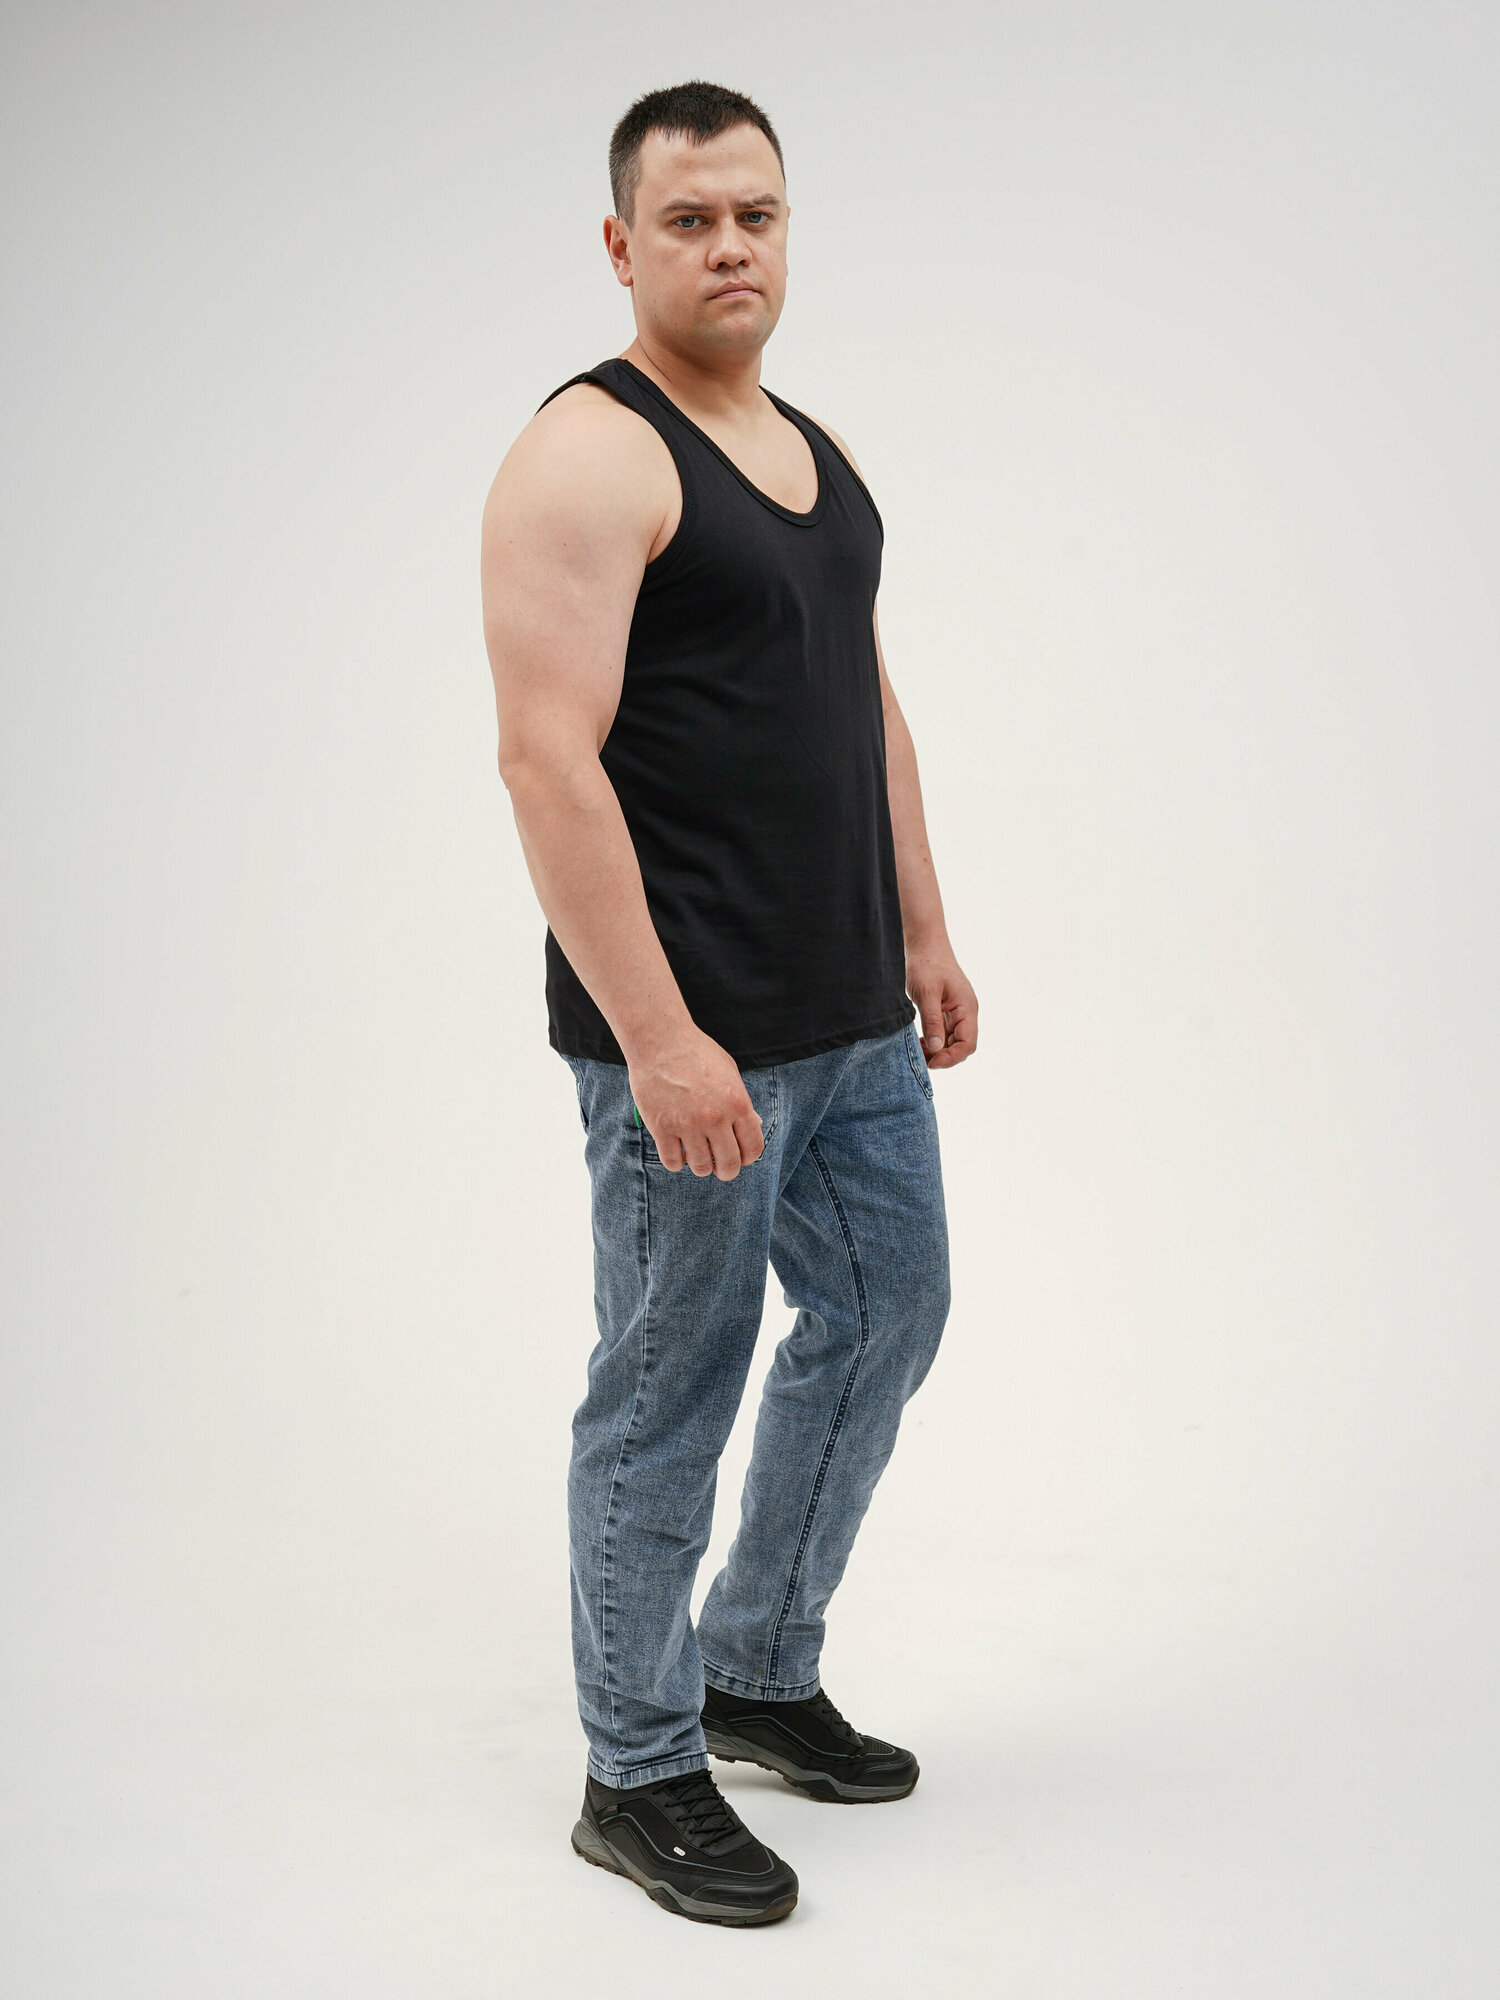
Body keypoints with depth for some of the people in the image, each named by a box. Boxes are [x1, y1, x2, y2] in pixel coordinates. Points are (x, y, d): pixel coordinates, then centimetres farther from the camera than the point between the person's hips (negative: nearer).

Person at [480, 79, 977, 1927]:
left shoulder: (814, 448, 14)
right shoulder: (587, 458, -14)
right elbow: (549, 759, -22)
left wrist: (925, 933, 18)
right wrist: (658, 1041, -26)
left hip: (854, 1017, 9)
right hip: (693, 1039, -9)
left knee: (886, 1314, 19)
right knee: (670, 1397, 2)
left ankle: (761, 1674, 36)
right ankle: (638, 1775, 20)